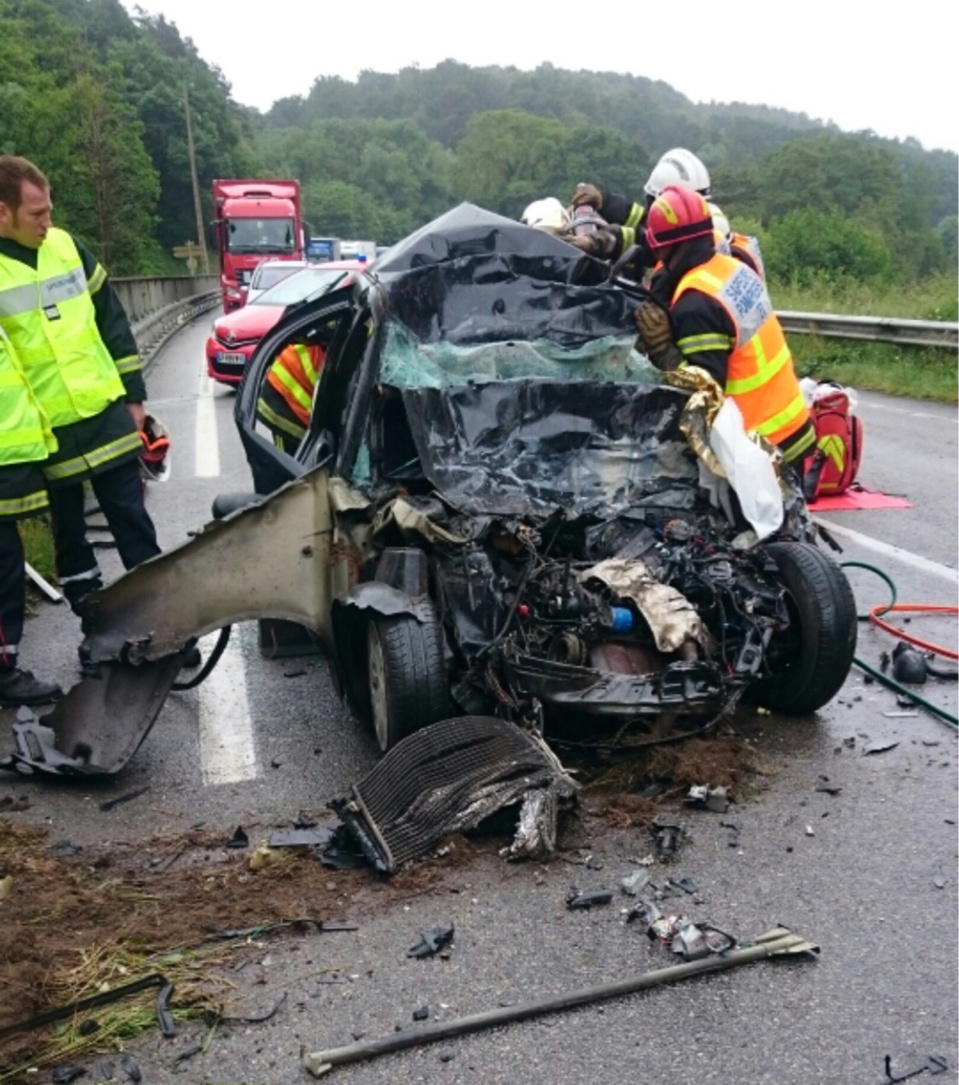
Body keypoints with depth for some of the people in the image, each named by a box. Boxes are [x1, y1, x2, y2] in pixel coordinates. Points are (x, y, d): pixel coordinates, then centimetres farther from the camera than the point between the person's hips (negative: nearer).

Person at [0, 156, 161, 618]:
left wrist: (133, 393, 9)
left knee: (132, 521, 9)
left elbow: (113, 323, 11)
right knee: (69, 532, 10)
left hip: (107, 415, 3)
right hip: (45, 433, -3)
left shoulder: (67, 247, 5)